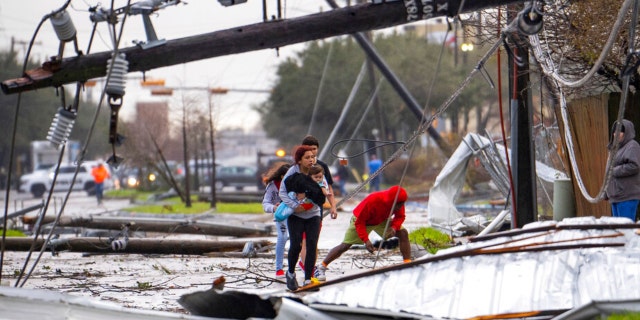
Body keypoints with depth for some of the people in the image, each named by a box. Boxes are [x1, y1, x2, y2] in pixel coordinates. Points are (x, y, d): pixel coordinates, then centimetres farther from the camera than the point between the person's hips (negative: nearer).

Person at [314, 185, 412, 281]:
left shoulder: (399, 203, -27)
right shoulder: (372, 201, -41)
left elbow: (400, 216, -9)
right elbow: (359, 222, -32)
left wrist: (394, 227, -31)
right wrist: (366, 240, -39)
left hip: (381, 220, 5)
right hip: (361, 220, -5)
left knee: (403, 233, -12)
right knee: (345, 246, -9)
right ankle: (321, 267, 3)